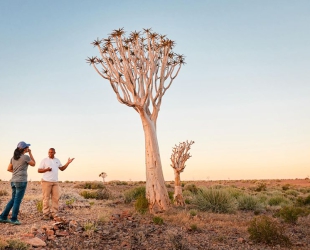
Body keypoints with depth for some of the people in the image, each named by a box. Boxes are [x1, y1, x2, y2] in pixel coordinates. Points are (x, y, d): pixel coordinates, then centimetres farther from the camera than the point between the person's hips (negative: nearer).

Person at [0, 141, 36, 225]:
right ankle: (13, 219, 6)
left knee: (13, 199, 18)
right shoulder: (25, 157, -12)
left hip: (13, 181, 7)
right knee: (17, 200, 1)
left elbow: (9, 169, 13)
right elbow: (33, 164, 4)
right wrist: (30, 153, 5)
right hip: (21, 181, -7)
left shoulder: (13, 157, 9)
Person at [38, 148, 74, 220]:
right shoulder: (44, 160, 0)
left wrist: (68, 163, 8)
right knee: (46, 198, -2)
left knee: (56, 198, 2)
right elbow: (39, 170, -1)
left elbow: (62, 168, 21)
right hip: (46, 182, -4)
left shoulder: (57, 160, 14)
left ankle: (54, 214, 7)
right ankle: (46, 214, 6)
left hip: (55, 182, 5)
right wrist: (46, 169, -19)